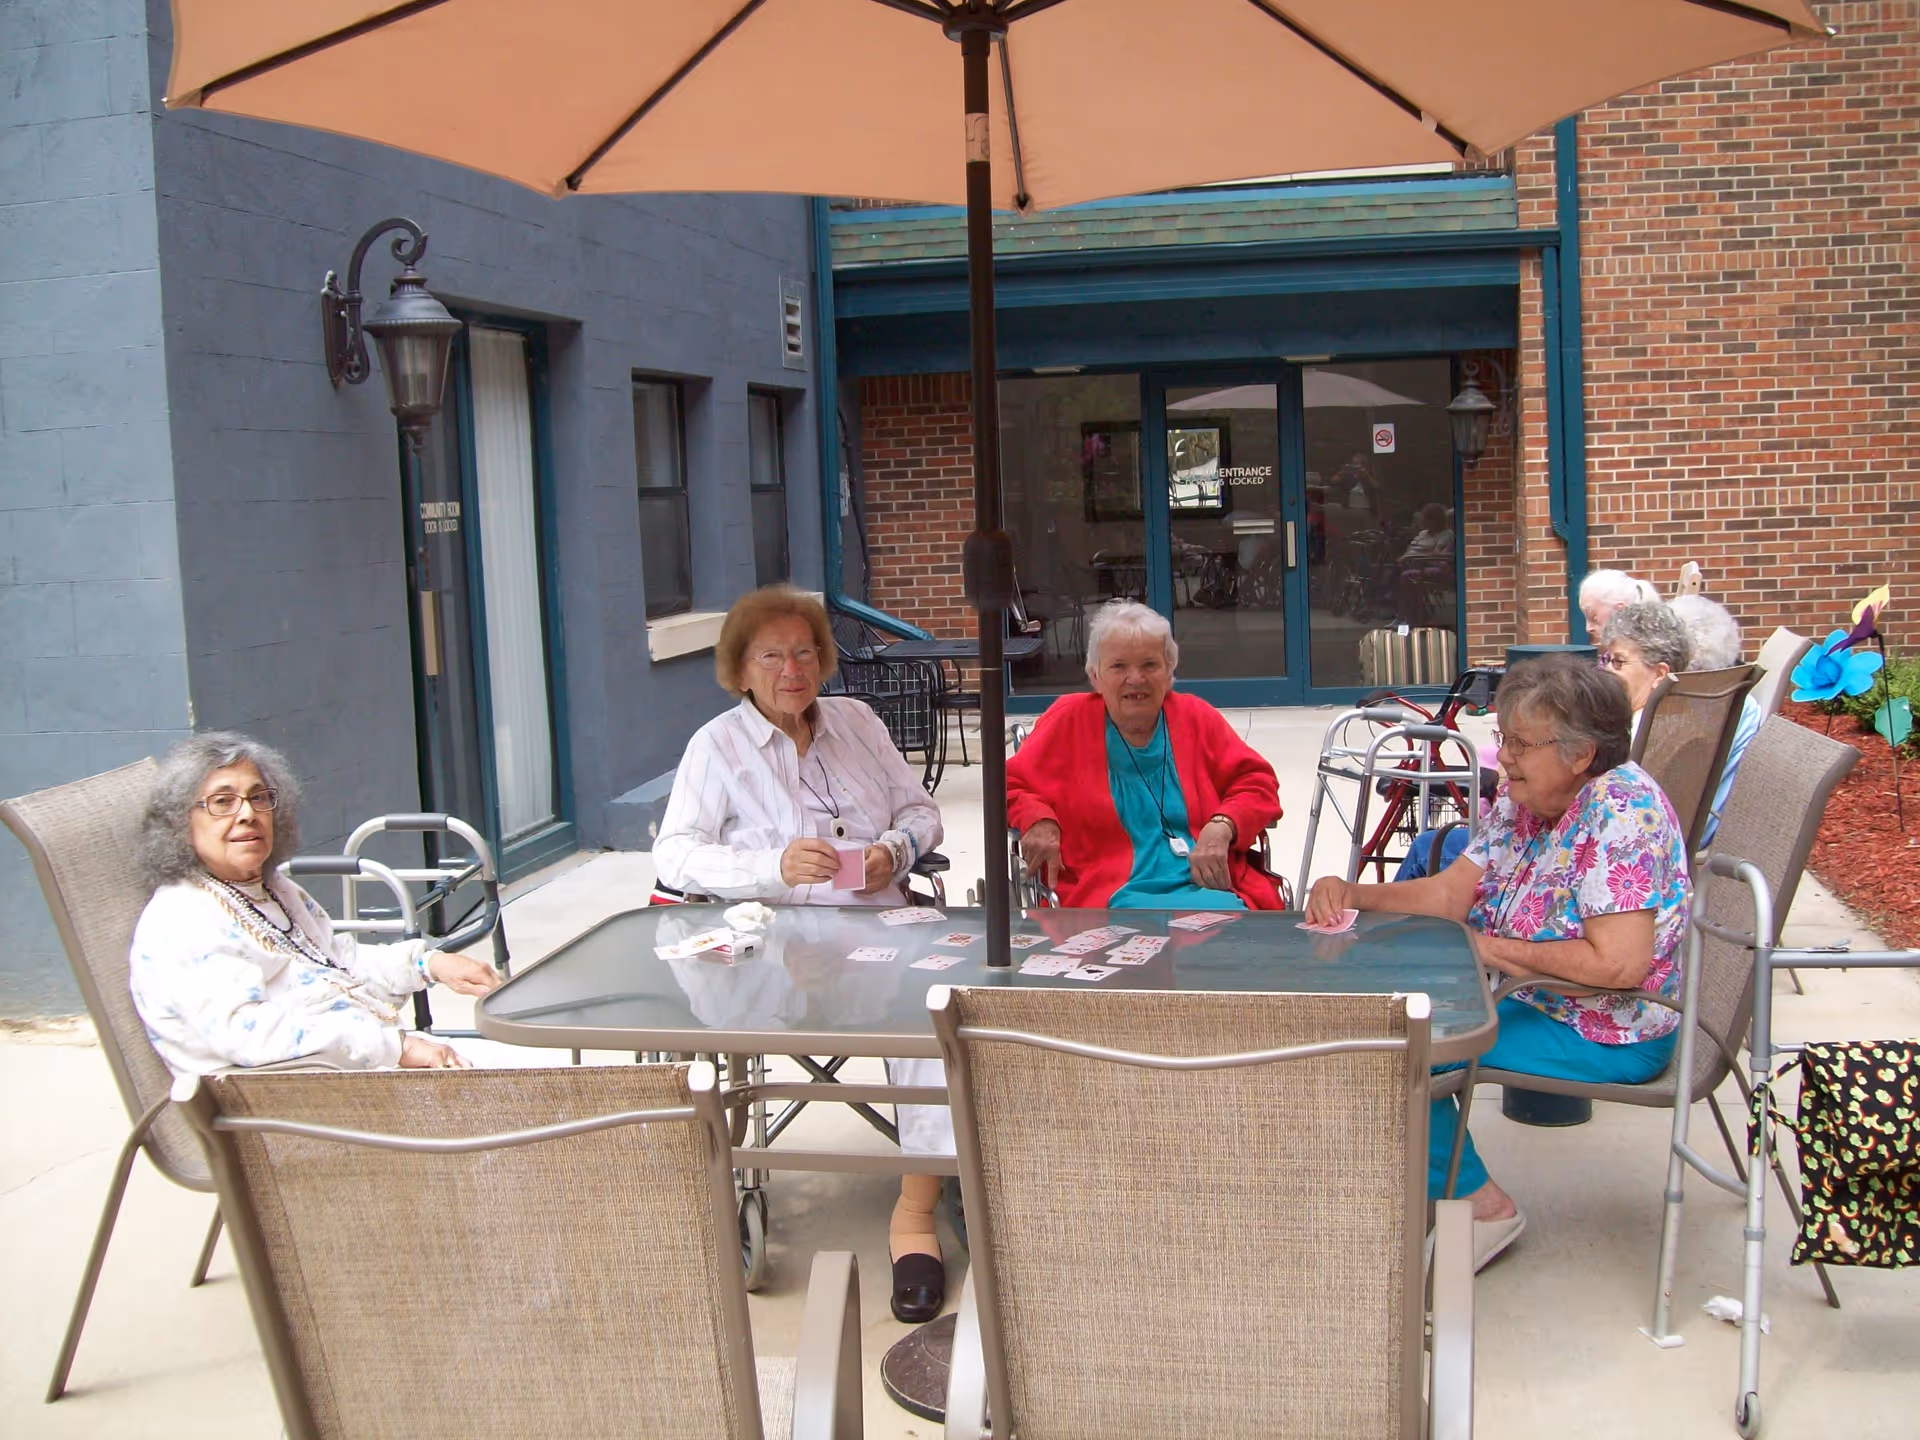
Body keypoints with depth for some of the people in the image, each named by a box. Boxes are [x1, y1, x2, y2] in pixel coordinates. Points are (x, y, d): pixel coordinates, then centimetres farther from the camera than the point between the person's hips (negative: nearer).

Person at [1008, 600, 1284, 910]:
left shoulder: (1197, 717, 17)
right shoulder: (1069, 720, 12)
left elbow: (1257, 782, 15)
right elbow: (1011, 784, 13)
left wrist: (1221, 827, -6)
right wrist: (1038, 821, -10)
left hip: (1210, 887, 3)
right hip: (1109, 897, -3)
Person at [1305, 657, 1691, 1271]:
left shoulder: (1620, 810, -24)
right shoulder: (1523, 800, 3)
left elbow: (1619, 963, -31)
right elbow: (1448, 895, 3)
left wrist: (1498, 950, -20)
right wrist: (1352, 894, -13)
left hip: (1611, 1036, -9)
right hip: (1540, 1002, 9)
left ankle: (1482, 1206, 4)